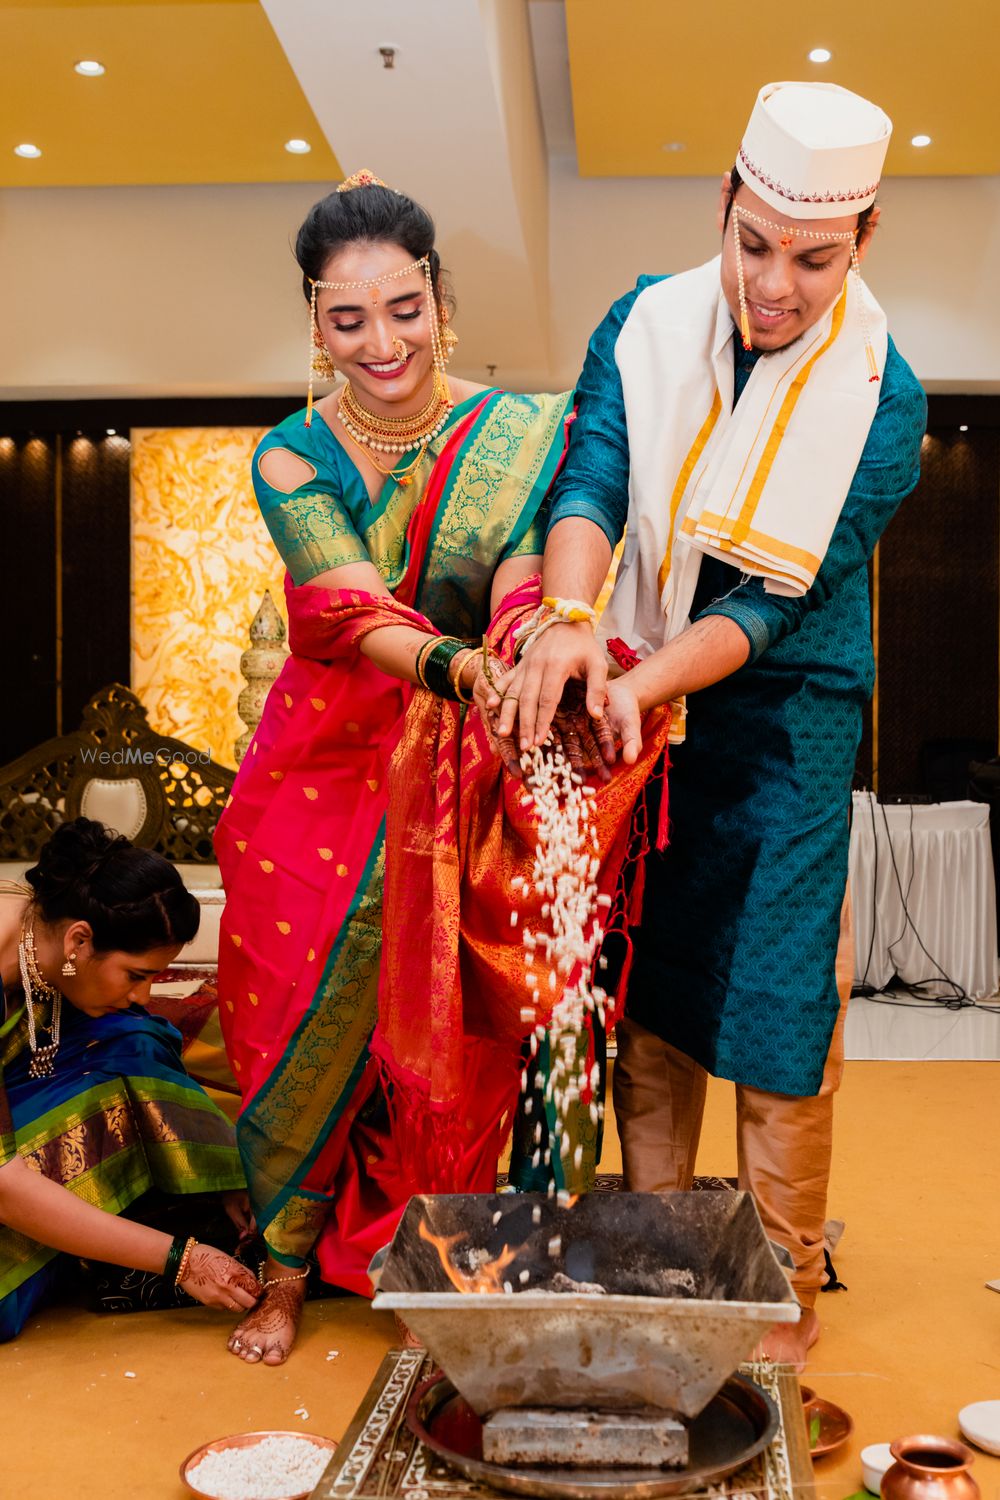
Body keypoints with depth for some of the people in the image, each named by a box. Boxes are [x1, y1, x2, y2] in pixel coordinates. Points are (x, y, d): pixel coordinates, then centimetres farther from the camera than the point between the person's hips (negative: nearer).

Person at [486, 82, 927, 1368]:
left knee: (774, 1012, -1)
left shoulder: (881, 400, -11)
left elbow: (775, 599, -16)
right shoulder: (648, 325, -2)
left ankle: (783, 1298, 17)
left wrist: (646, 681, -30)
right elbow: (590, 478, -15)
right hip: (634, 700, 3)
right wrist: (569, 615, -34)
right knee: (643, 991, 9)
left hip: (783, 722, -3)